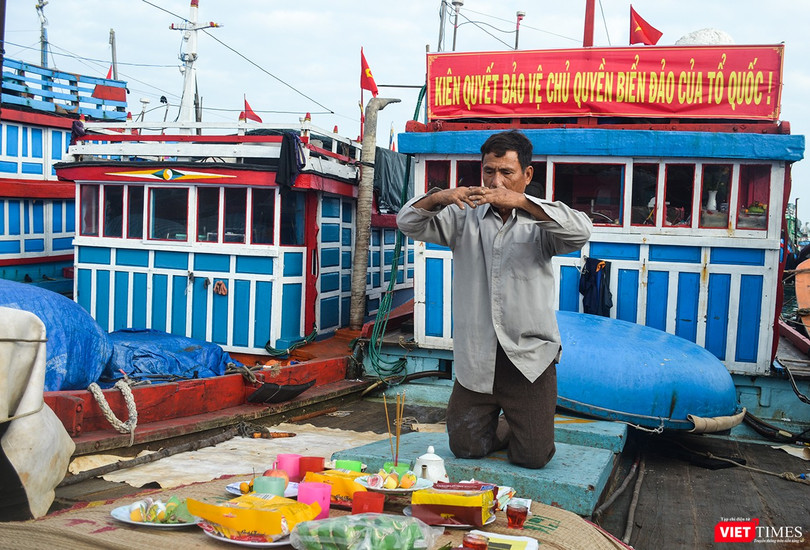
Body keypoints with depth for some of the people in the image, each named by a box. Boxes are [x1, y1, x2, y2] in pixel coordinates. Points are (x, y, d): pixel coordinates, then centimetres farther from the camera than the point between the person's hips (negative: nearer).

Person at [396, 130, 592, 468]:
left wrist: (521, 201, -32)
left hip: (529, 356, -2)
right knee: (466, 448, 10)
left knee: (533, 458, 1)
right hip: (476, 357, 2)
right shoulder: (464, 217, 7)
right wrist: (439, 197, -23)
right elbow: (409, 223, -1)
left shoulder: (540, 220, 0)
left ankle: (526, 426, 35)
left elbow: (580, 232, -20)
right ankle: (495, 423, 41)